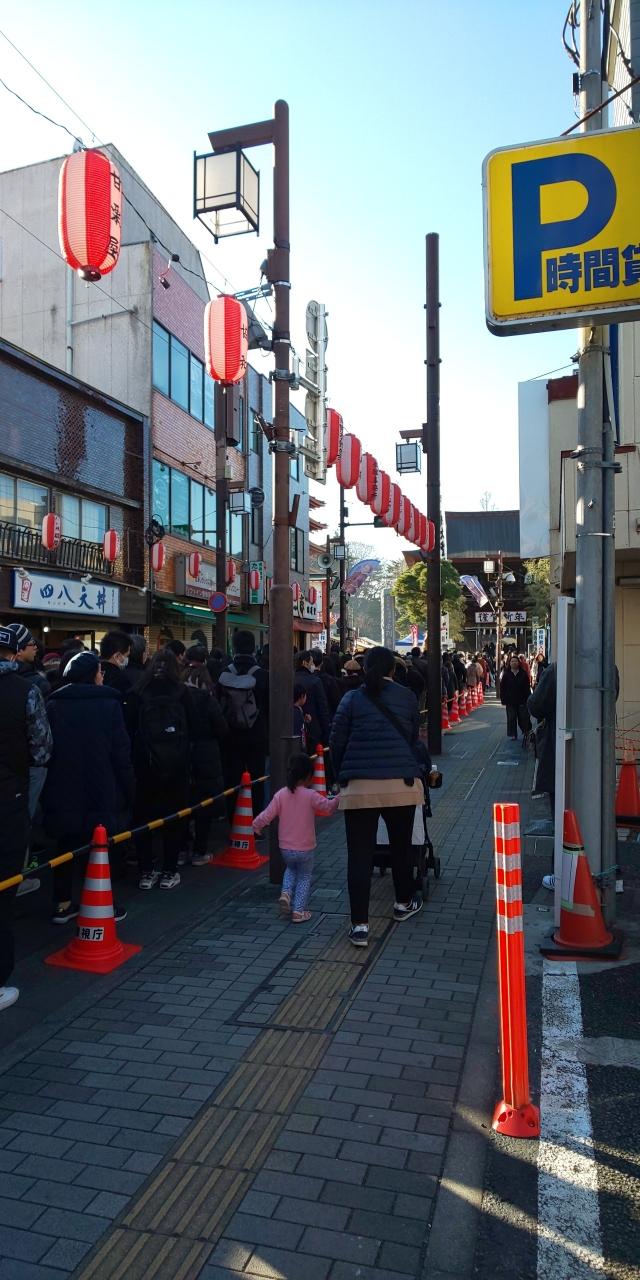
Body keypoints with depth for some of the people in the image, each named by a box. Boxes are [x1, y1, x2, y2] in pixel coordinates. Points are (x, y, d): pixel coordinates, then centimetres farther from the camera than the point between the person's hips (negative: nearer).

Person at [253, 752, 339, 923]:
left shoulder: (280, 795, -8)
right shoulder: (311, 795, -17)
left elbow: (267, 816, -7)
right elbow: (328, 807, -12)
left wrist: (256, 825, 11)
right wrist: (338, 798, 4)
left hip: (285, 848, 3)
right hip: (305, 849, -3)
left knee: (291, 869, 31)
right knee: (304, 877, 17)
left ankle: (286, 892, 8)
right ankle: (299, 911, 10)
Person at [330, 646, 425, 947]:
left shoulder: (352, 698, 1)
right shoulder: (407, 697, 3)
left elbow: (337, 742, 1)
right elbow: (413, 738, 12)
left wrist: (343, 774, 15)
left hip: (359, 785, -1)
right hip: (401, 783, 1)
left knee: (359, 854, 2)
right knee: (401, 845, 20)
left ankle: (359, 924, 1)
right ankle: (403, 903, 39)